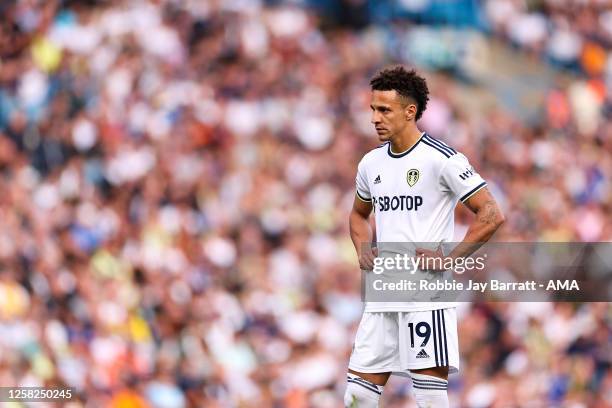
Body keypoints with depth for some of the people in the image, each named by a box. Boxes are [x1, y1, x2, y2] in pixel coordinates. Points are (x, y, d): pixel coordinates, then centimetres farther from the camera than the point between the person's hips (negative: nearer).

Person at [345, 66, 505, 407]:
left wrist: (450, 258, -14)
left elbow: (492, 214, -9)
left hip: (428, 294, -7)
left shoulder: (442, 159, -8)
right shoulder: (371, 163, 12)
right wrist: (363, 249, 11)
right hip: (381, 296, 7)